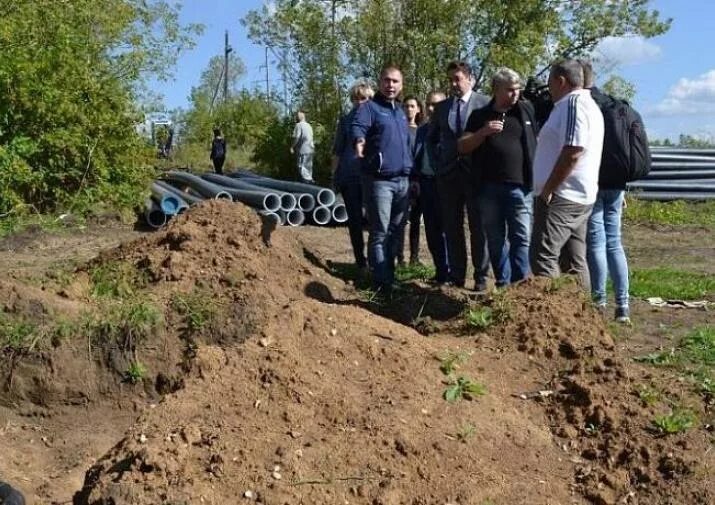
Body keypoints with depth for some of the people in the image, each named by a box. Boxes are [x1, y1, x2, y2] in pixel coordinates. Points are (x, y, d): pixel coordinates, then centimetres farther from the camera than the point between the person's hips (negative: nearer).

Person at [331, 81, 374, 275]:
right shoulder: (346, 120, 10)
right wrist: (335, 175, 7)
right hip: (350, 176, 1)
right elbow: (337, 150, 12)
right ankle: (361, 262, 14)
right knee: (354, 220, 5)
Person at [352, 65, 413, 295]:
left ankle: (389, 276, 22)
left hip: (402, 180, 7)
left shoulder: (401, 112, 21)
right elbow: (357, 127, -23)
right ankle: (382, 283, -4)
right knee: (380, 233, -6)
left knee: (395, 232, 12)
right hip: (379, 180, -7)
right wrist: (359, 141, -46)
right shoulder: (369, 107, -3)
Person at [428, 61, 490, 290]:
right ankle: (456, 276, 14)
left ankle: (481, 277, 7)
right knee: (452, 227, 7)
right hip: (448, 174, 4)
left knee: (478, 227, 1)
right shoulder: (442, 107, 12)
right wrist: (442, 155, 10)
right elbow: (433, 138, 23)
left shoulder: (485, 103, -1)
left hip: (476, 173, -4)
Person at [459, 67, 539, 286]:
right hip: (489, 187, 2)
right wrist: (483, 132, -13)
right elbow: (462, 147, 5)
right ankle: (503, 286, 15)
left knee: (521, 239, -7)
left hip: (519, 186, -2)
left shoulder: (527, 110, 7)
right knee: (495, 241, 7)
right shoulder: (480, 116, 9)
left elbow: (539, 142, 15)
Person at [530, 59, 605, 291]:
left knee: (543, 257, -12)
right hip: (580, 197, 11)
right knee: (576, 260, 12)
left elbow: (573, 152, -23)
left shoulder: (574, 103, -13)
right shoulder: (588, 104, 21)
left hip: (562, 196, -11)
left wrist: (548, 189, -18)